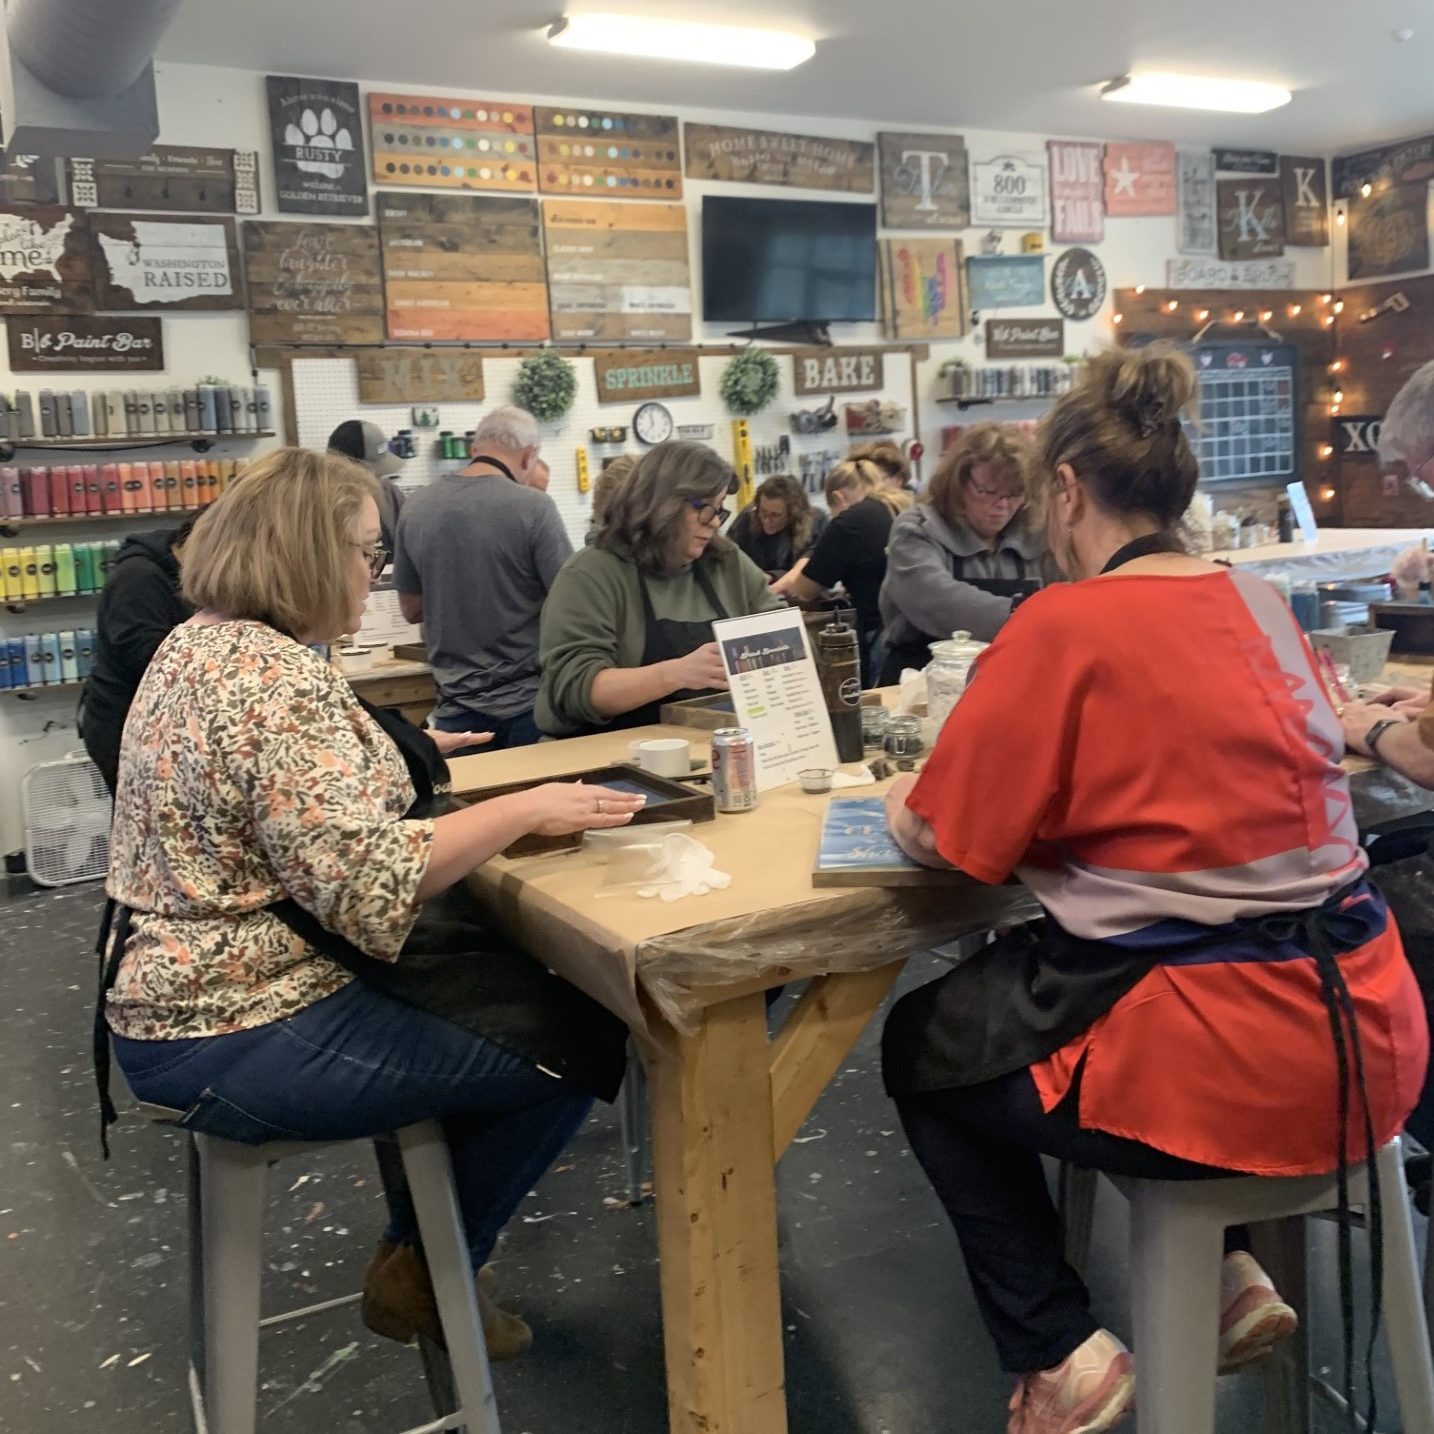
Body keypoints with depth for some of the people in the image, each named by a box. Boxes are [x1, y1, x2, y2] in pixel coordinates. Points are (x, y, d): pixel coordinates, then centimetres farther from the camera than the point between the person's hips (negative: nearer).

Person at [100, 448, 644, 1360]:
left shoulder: (202, 642, 8)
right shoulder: (277, 677, -24)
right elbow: (366, 884, -30)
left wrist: (389, 754, 19)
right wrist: (527, 810, -22)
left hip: (193, 990, 11)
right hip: (248, 1036, -10)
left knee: (513, 977, 18)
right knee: (577, 1038, -2)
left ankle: (422, 1253, 27)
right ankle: (424, 1273, 18)